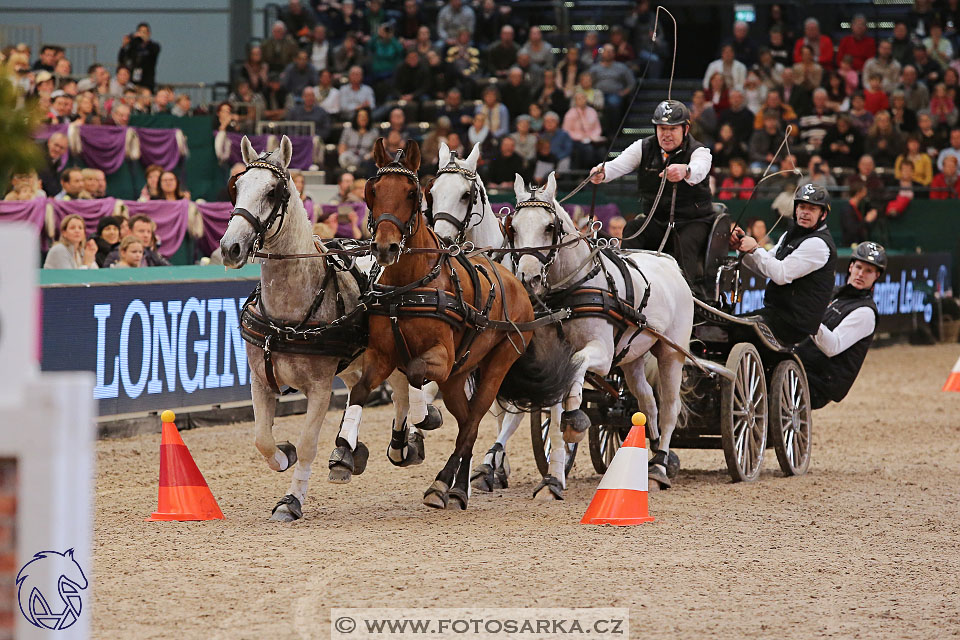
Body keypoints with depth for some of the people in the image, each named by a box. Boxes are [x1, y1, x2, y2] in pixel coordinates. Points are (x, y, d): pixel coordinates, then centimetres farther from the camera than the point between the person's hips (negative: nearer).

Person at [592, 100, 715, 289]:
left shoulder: (699, 151, -7)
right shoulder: (644, 148, 3)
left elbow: (699, 169, -33)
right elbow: (620, 164, -15)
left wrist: (685, 171, -58)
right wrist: (602, 172, -40)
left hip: (692, 222, -3)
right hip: (656, 221, 3)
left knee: (685, 244, -32)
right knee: (632, 229, -25)